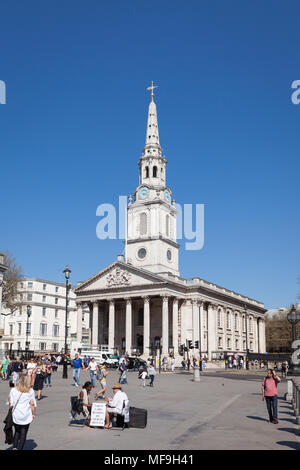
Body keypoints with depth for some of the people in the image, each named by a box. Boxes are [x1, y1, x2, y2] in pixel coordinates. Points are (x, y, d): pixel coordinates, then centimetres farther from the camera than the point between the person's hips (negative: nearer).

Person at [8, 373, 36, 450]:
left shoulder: (13, 390, -4)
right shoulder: (30, 391, -8)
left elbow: (10, 403, -2)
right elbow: (32, 404, -8)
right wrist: (33, 414, 3)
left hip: (16, 416, 2)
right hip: (26, 416, -2)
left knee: (17, 432, 21)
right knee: (23, 434, 9)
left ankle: (14, 447, 14)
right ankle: (19, 448, 3)